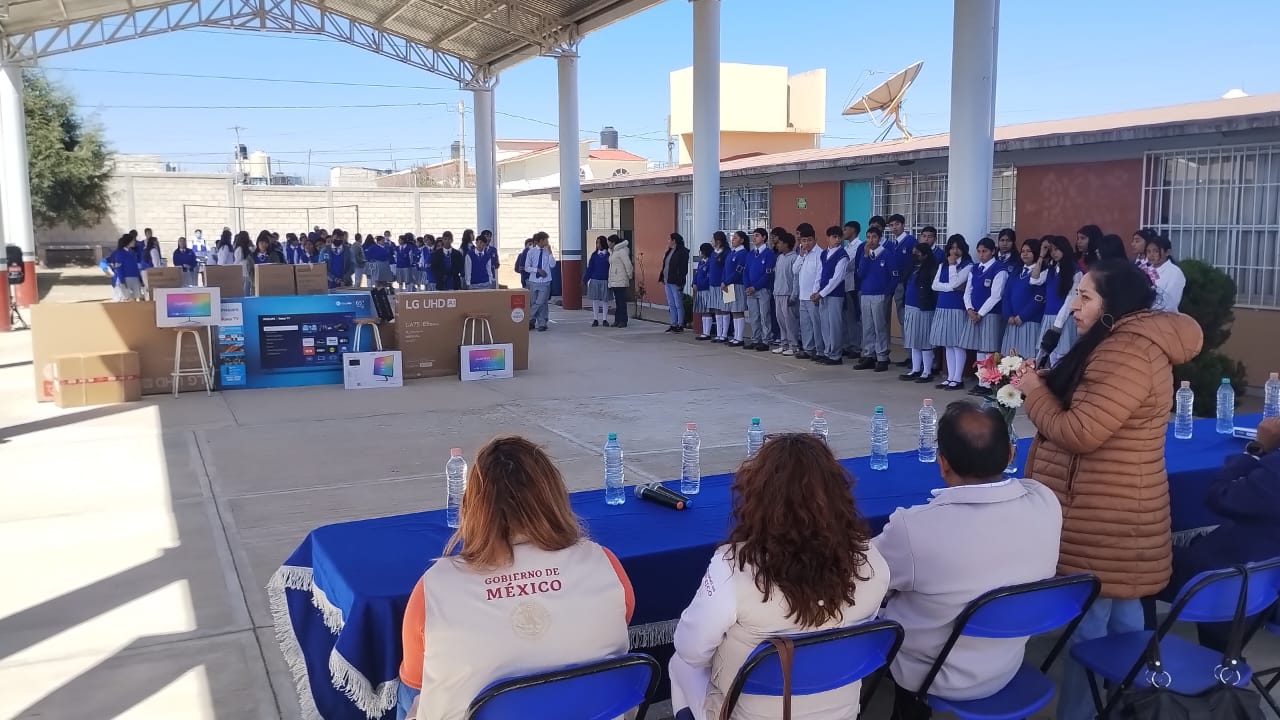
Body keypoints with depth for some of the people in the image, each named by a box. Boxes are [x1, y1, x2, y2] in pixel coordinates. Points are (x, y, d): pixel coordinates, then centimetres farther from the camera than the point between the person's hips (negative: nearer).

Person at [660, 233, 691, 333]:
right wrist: (662, 278, 12)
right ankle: (674, 324, 17)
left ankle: (680, 325, 1)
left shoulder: (682, 252, -10)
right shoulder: (669, 251, 15)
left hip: (675, 282, -9)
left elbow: (683, 268, -15)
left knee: (678, 305, -4)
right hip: (667, 282, 9)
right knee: (671, 305, 12)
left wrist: (679, 282, -20)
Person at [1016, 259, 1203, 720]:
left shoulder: (1127, 353, -22)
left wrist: (1034, 391, -9)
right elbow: (1082, 407, 19)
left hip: (1103, 516, -11)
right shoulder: (1126, 342, 12)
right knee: (1120, 617, 20)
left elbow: (1080, 433, -24)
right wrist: (1044, 380, 5)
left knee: (1088, 626, -1)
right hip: (1108, 511, 11)